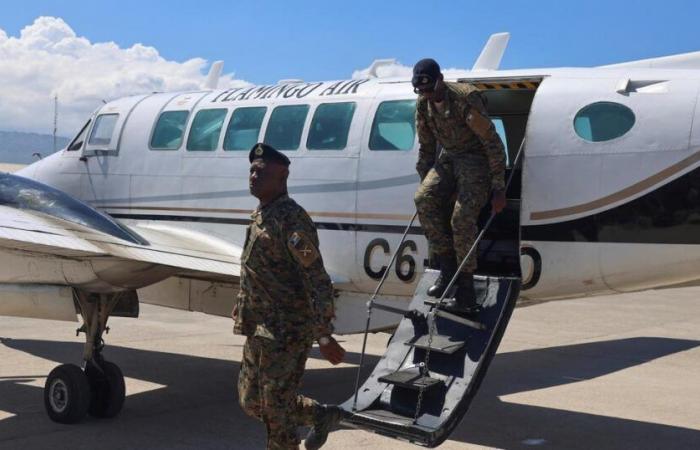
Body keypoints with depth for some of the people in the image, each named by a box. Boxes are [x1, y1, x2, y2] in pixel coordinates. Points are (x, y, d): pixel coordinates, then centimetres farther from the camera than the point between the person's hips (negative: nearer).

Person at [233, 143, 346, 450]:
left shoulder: (291, 219, -17)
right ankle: (322, 415, 35)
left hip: (288, 332, -9)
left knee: (276, 408, -1)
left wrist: (324, 336, -25)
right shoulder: (259, 217, 12)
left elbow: (316, 280, -22)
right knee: (251, 402, 17)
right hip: (260, 330, 9)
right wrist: (243, 321, 23)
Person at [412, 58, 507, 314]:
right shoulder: (423, 104, -1)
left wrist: (499, 189, -20)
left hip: (477, 159, -6)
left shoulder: (465, 99, -22)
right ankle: (447, 269, -11)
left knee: (462, 217, -23)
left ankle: (466, 291, -14)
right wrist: (424, 181, 12)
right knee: (424, 199, -21)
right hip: (448, 158, 6)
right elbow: (426, 147, 13)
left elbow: (493, 144, -19)